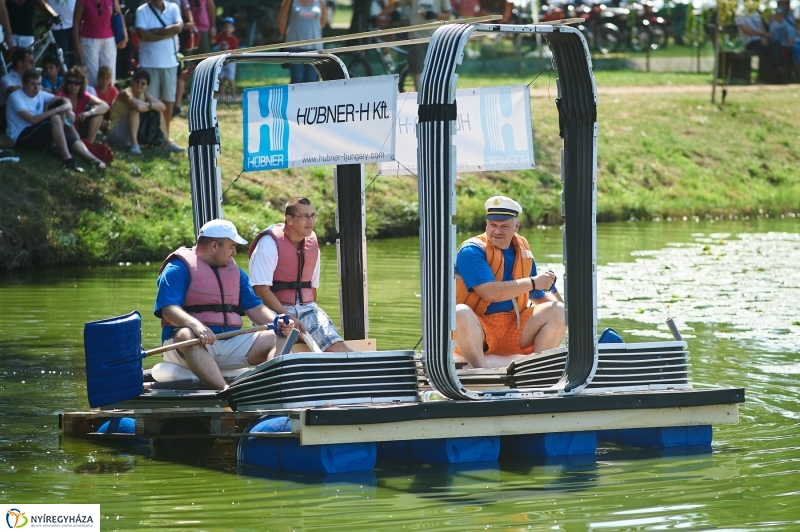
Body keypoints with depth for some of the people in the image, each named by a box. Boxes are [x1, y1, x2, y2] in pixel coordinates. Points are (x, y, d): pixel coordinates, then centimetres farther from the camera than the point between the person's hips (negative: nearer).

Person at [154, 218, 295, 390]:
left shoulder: (234, 270, 20)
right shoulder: (179, 268, -3)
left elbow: (254, 307, 17)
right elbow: (168, 309, -16)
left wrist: (277, 323, -4)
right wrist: (196, 325, -35)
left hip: (231, 343, 6)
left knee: (279, 339, -12)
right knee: (187, 336, -40)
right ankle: (225, 390, -58)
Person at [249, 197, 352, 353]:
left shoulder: (312, 244, 12)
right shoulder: (269, 244, -10)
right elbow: (261, 289, -16)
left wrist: (311, 313, 9)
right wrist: (288, 317, -23)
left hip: (306, 308, 6)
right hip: (276, 310, -6)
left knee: (336, 345, -19)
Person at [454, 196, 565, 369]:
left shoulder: (522, 250, 12)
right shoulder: (471, 251, -9)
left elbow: (539, 295, 21)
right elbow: (489, 293, -22)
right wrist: (532, 282, -18)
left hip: (514, 327, 6)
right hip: (476, 330, -6)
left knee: (558, 311, -11)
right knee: (460, 313, -38)